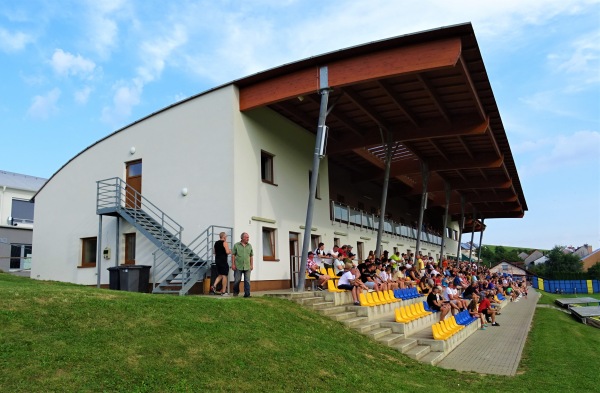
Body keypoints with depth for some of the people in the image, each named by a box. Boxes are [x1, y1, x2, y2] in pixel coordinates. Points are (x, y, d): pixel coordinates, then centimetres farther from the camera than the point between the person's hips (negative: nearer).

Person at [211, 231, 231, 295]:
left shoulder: (216, 243, 13)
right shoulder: (224, 243, -10)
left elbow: (214, 252, 19)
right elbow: (227, 252, -19)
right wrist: (230, 251, 1)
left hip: (217, 260, 7)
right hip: (223, 261, -7)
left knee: (220, 275, 18)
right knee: (224, 276, 0)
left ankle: (214, 286, -1)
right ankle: (223, 291, 2)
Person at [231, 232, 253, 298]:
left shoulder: (249, 246, 10)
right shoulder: (236, 245, 1)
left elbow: (251, 256, 12)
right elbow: (233, 255, 1)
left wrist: (252, 265, 6)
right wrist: (233, 264, -5)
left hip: (247, 267, 2)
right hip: (238, 266, -2)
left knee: (247, 281, 0)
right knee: (237, 280, 4)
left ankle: (247, 294, 4)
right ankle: (235, 292, 24)